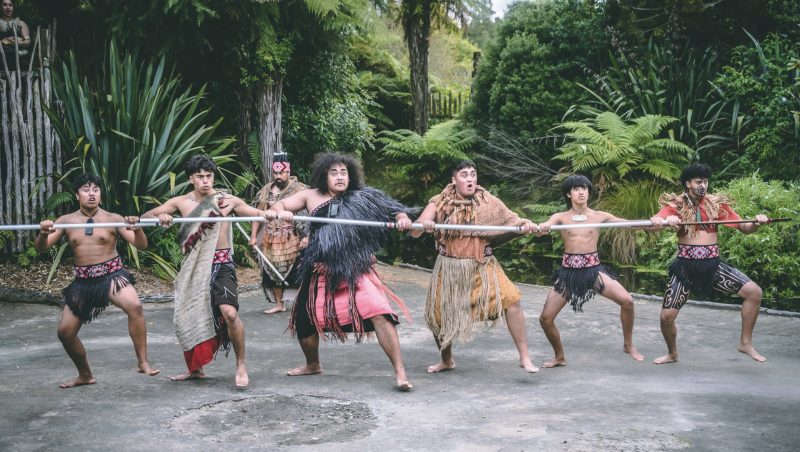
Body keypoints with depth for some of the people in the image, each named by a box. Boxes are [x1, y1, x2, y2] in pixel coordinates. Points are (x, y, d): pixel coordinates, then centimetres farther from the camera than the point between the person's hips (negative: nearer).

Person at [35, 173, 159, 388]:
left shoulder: (113, 219, -3)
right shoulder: (66, 221, 5)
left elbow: (141, 245, -8)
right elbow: (41, 248, 1)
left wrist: (136, 229, -30)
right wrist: (43, 233, -21)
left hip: (112, 274, -4)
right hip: (82, 281, 4)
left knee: (134, 306, -32)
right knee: (65, 331, 4)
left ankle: (142, 362, -23)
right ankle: (85, 374, 28)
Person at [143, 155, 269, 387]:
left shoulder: (227, 200, -3)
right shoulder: (181, 202, 3)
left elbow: (257, 213, 1)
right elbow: (146, 216, 4)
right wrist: (160, 216, -19)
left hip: (220, 264, -4)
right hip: (193, 267, 4)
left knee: (229, 312, -23)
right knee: (186, 319, 11)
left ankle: (241, 364, -4)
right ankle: (195, 368, 33)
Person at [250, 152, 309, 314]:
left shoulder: (300, 189, -7)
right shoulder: (266, 191, 8)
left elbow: (307, 215, -12)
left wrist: (306, 236, -19)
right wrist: (253, 236, 7)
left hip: (293, 240, -5)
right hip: (271, 240, 5)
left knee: (296, 272, -5)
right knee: (273, 271, 11)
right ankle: (279, 304, 24)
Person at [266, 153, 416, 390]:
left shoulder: (361, 198, -1)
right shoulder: (311, 196, 3)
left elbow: (390, 207, -1)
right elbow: (280, 205, 5)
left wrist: (402, 217, -23)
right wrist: (279, 211, -18)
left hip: (356, 271, -3)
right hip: (321, 273, 3)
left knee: (379, 313, -22)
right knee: (305, 320, 15)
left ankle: (400, 372, -14)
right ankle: (313, 365, 45)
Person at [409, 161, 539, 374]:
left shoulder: (487, 202, -3)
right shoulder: (440, 202, -5)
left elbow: (511, 219, -1)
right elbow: (415, 232, -10)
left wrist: (524, 223, -24)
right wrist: (422, 224, -33)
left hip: (483, 266, -1)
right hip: (449, 268, 1)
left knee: (510, 299, -20)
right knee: (437, 316, 8)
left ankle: (524, 357, -10)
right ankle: (446, 361, 37)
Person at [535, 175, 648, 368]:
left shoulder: (600, 216, 3)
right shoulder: (560, 217, 1)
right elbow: (541, 229, -16)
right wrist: (541, 228, -40)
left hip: (593, 269, 0)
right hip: (568, 272, 0)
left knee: (627, 301, -17)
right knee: (545, 318, -5)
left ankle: (628, 345, 8)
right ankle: (559, 357, 21)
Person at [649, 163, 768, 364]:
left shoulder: (717, 203, 4)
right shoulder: (676, 204, -2)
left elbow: (744, 228, 5)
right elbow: (653, 221, -19)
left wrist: (756, 222, -17)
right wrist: (666, 219, -42)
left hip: (713, 264, 2)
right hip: (685, 265, -2)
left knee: (754, 292, -12)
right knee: (666, 316, -7)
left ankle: (745, 342, 5)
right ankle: (672, 353, 22)